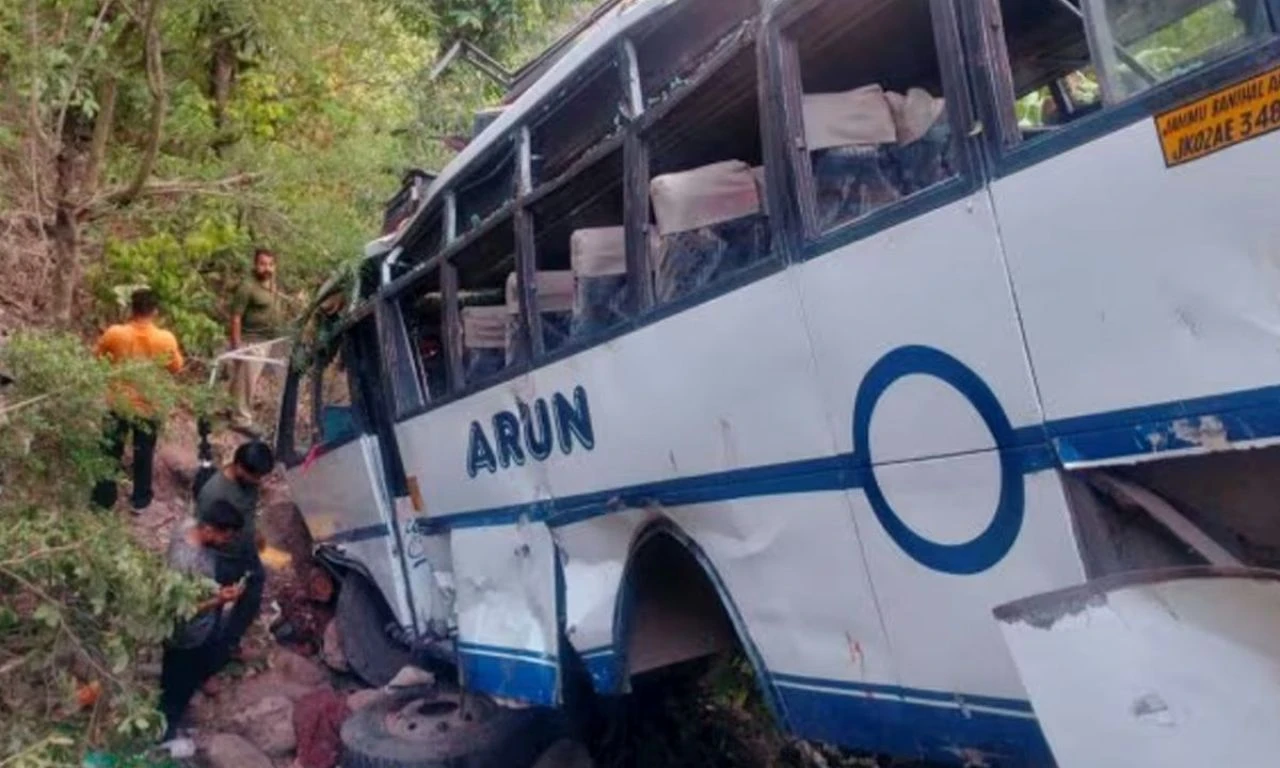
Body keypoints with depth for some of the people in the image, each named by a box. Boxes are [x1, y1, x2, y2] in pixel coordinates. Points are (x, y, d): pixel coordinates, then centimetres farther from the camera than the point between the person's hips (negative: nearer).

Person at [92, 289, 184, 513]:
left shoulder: (115, 333, -17)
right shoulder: (166, 339, -18)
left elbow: (96, 355, 2)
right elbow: (176, 368, -2)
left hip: (119, 403, 0)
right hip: (149, 406, 0)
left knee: (111, 451, 18)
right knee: (144, 454, 18)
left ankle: (104, 499, 30)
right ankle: (140, 500, 30)